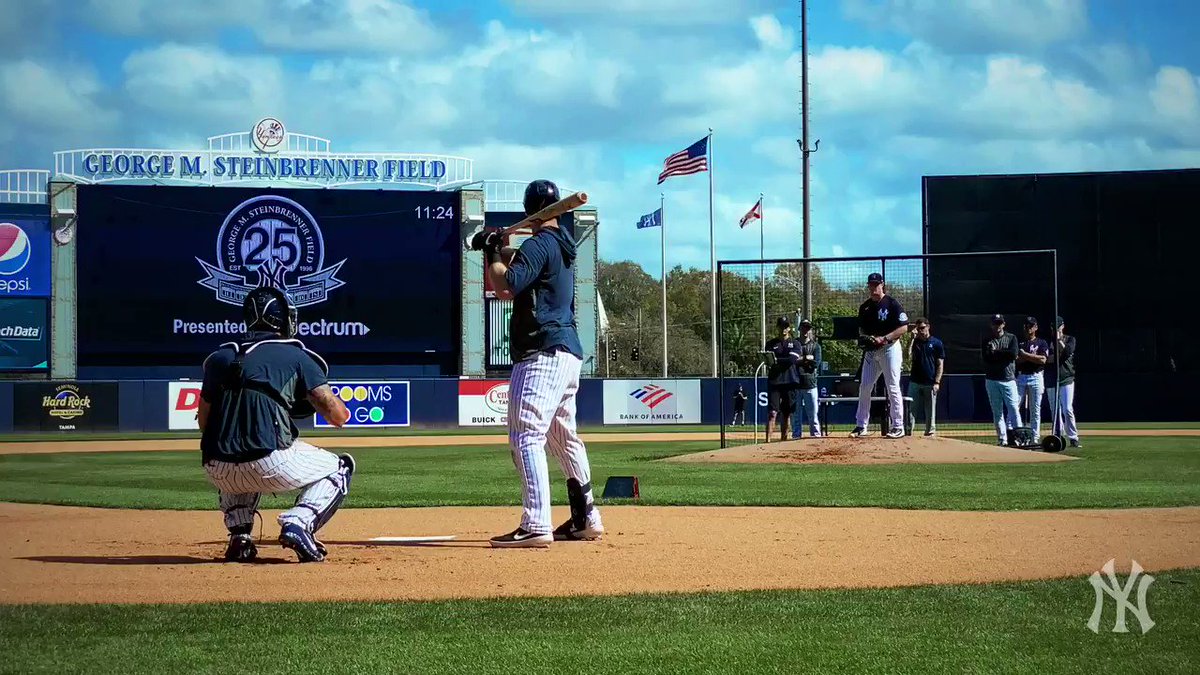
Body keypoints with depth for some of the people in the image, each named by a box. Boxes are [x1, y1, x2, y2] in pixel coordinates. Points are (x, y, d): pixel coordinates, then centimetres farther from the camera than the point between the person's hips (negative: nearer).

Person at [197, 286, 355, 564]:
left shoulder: (219, 357, 16)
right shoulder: (295, 356, 6)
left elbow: (203, 422, 19)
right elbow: (339, 416, 2)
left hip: (219, 474, 4)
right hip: (270, 468, -4)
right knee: (339, 468, 22)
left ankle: (239, 536, 18)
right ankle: (298, 523, -4)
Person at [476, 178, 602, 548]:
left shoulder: (538, 244, -10)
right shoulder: (562, 245, 18)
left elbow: (505, 286, -19)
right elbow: (521, 264, 32)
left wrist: (493, 253, -3)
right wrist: (497, 249, 16)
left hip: (542, 354, -10)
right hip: (568, 351, 10)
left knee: (526, 435, -15)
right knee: (564, 437, 19)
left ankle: (536, 526, -24)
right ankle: (586, 518, 25)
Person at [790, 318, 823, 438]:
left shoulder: (815, 346, 10)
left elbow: (816, 363, -4)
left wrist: (800, 359, -6)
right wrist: (807, 358, -8)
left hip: (810, 384, -1)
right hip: (795, 383, 1)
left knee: (813, 413, -2)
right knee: (795, 414, 2)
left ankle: (816, 434, 2)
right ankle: (796, 436, 6)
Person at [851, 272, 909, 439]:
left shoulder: (892, 303, -7)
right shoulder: (865, 307, 11)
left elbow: (904, 327, -11)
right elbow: (861, 328, 20)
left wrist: (884, 338, -19)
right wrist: (864, 337, -3)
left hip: (890, 348, -6)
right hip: (871, 351, 6)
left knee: (893, 388, -6)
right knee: (864, 387, 3)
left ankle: (898, 427, -2)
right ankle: (861, 426, 9)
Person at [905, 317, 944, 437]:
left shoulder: (937, 343, 3)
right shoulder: (914, 342, 9)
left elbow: (940, 364, 1)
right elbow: (908, 357, -8)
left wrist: (937, 382, -8)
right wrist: (912, 338, -8)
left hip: (930, 383, -2)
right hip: (915, 382, 2)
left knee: (930, 409, 3)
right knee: (911, 408, -3)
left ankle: (930, 431, 10)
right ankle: (908, 430, -3)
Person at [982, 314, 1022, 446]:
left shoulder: (1011, 338, 8)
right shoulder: (987, 341, 10)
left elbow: (1014, 354, -8)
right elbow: (987, 358, -5)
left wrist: (996, 352, -4)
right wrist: (1004, 354, -11)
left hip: (1009, 379, -1)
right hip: (992, 380, 1)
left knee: (1013, 408, -12)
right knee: (997, 411, 2)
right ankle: (1002, 439, 4)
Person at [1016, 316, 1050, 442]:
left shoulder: (1042, 343, 6)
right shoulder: (1018, 343, 13)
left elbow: (1043, 360, -9)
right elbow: (1015, 359, -1)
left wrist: (1025, 355, -9)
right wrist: (1032, 357, -12)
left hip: (1036, 377, -2)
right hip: (1020, 377, 2)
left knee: (1035, 410, 1)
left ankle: (1035, 437, 5)